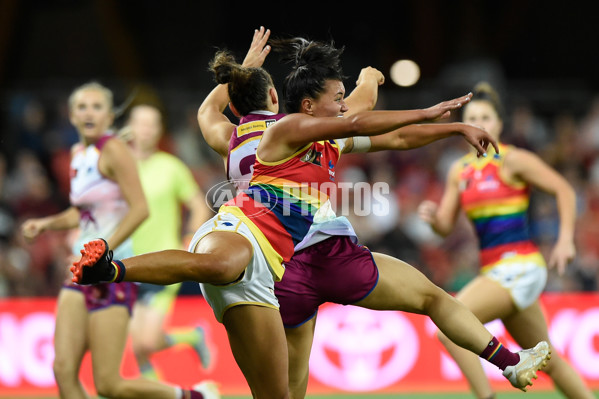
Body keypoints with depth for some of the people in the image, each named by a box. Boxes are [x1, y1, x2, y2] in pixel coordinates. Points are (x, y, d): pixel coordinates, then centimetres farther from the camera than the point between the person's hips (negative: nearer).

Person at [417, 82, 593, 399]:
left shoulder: (513, 161, -7)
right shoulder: (459, 171, 12)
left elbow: (564, 191, -5)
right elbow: (446, 226, 12)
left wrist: (565, 240, -14)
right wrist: (432, 217, -10)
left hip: (519, 266, -8)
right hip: (493, 271, 8)